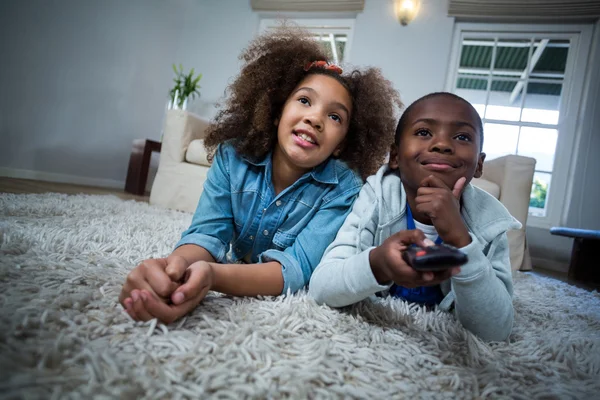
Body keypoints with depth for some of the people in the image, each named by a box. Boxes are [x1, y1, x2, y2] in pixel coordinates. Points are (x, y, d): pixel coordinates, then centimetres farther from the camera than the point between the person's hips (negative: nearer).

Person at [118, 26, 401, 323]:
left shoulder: (343, 188, -25)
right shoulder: (232, 156, -17)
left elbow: (296, 267, -33)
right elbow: (207, 232, -23)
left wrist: (213, 276, -53)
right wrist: (178, 264, -49)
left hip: (298, 300, -1)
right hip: (235, 271, 2)